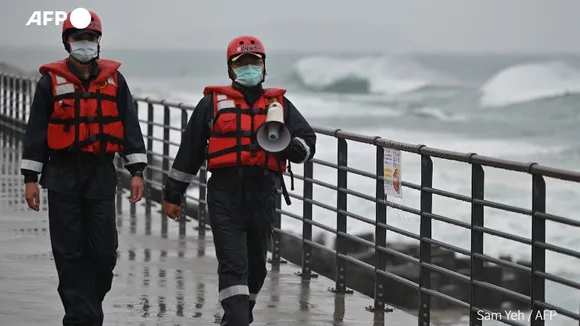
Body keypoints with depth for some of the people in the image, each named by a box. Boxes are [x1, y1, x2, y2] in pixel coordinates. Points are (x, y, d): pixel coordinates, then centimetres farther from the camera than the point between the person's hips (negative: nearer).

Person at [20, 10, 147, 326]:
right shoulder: (51, 80, 2)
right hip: (62, 174, -1)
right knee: (69, 252, -1)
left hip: (101, 173, 1)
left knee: (104, 250, -1)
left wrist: (136, 171, 0)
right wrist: (30, 178, -1)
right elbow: (35, 131, 3)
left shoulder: (114, 79, 7)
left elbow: (130, 126, 7)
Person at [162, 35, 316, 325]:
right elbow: (189, 151, 11)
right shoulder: (213, 103, 9)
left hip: (263, 193, 3)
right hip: (225, 192, -3)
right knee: (233, 262, -11)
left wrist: (287, 146, -13)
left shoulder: (279, 104, 16)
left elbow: (307, 142, 10)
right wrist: (172, 193, 10)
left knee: (256, 263, 14)